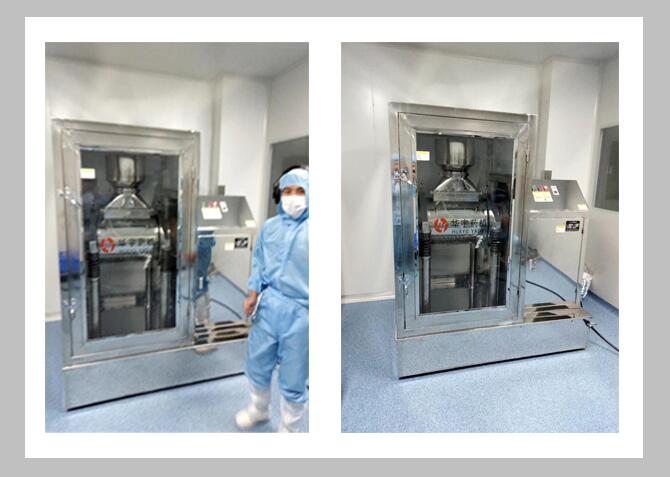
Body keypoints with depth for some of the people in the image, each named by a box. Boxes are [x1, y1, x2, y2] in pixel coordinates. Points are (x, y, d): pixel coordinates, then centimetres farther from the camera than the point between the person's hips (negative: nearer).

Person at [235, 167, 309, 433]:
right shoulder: (270, 226, 4)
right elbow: (259, 263, 13)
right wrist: (253, 294, 4)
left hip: (300, 313, -4)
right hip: (268, 305, 5)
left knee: (293, 380, 11)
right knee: (257, 364, 22)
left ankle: (289, 430, 38)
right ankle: (259, 409, 52)